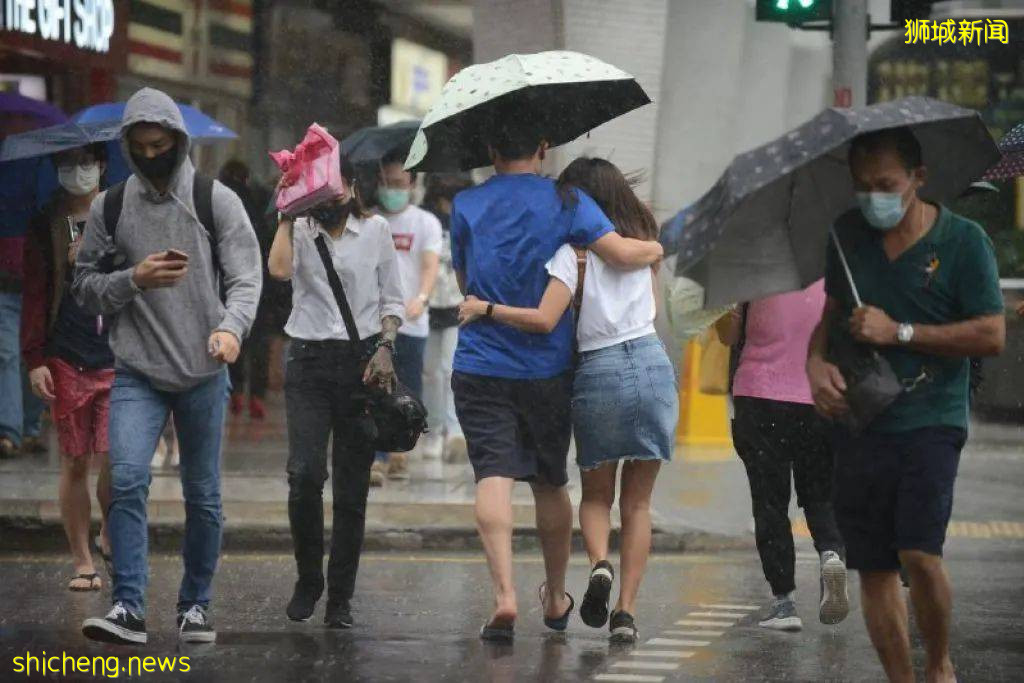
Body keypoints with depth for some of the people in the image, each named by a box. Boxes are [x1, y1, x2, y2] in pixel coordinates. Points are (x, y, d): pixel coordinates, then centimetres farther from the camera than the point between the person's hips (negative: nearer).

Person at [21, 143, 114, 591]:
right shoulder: (45, 227, 7)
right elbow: (35, 296, 7)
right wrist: (35, 359, -2)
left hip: (119, 359, 0)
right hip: (66, 362, 1)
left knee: (113, 460, -10)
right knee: (74, 464, 3)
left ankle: (110, 532, 19)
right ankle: (82, 563, 13)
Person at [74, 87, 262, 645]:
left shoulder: (216, 201, -1)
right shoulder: (109, 208, 5)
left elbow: (245, 277, -8)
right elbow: (85, 289, 7)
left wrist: (231, 326, -28)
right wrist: (134, 279, -13)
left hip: (204, 373, 0)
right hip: (137, 373, 0)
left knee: (203, 498, 8)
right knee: (126, 480, -18)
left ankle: (196, 606, 23)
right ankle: (128, 608, -15)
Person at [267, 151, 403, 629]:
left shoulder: (375, 230, 7)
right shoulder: (299, 230, 4)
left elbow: (393, 298, 10)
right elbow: (279, 269, -17)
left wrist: (384, 348, -4)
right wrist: (287, 215, -11)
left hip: (361, 360, 1)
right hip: (309, 360, -1)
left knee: (352, 486, 1)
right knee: (305, 473, -15)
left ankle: (340, 598, 9)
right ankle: (307, 579, 6)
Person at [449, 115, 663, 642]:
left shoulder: (465, 205, 5)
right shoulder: (565, 202, -2)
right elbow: (620, 253, -14)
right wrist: (655, 250, 6)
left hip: (480, 366, 0)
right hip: (547, 369, 0)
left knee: (494, 478, -10)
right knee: (550, 482, 16)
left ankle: (504, 595, -28)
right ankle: (556, 599, 29)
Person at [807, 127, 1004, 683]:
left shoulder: (963, 240, -4)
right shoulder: (849, 234, 9)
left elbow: (992, 335, -8)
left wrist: (899, 332, -12)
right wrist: (816, 361, 0)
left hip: (930, 422, -5)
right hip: (858, 419, 5)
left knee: (920, 553, -17)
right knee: (873, 568, 4)